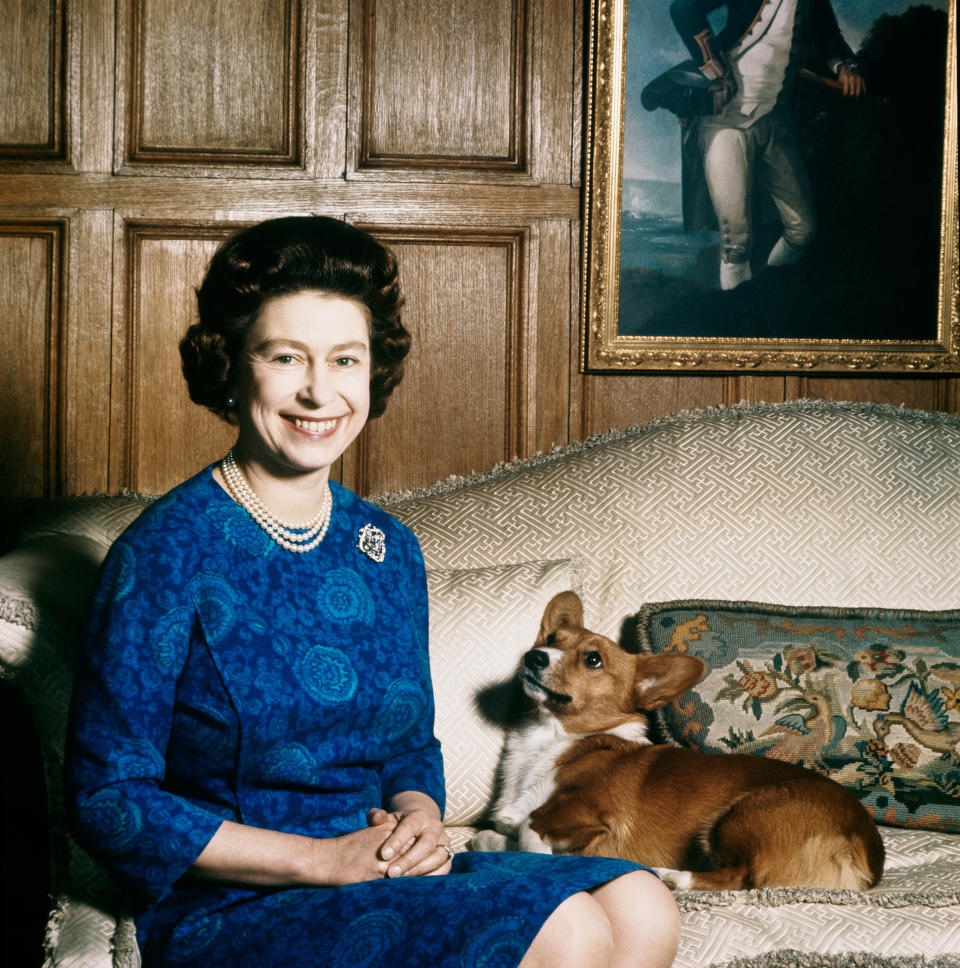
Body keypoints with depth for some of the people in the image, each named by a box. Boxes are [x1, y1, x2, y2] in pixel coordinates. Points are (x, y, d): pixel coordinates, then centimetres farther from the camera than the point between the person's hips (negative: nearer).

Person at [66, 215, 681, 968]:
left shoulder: (390, 551, 9)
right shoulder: (167, 553, -11)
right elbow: (109, 800, -12)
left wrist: (419, 818, -5)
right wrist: (324, 859, -17)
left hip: (385, 881, 7)